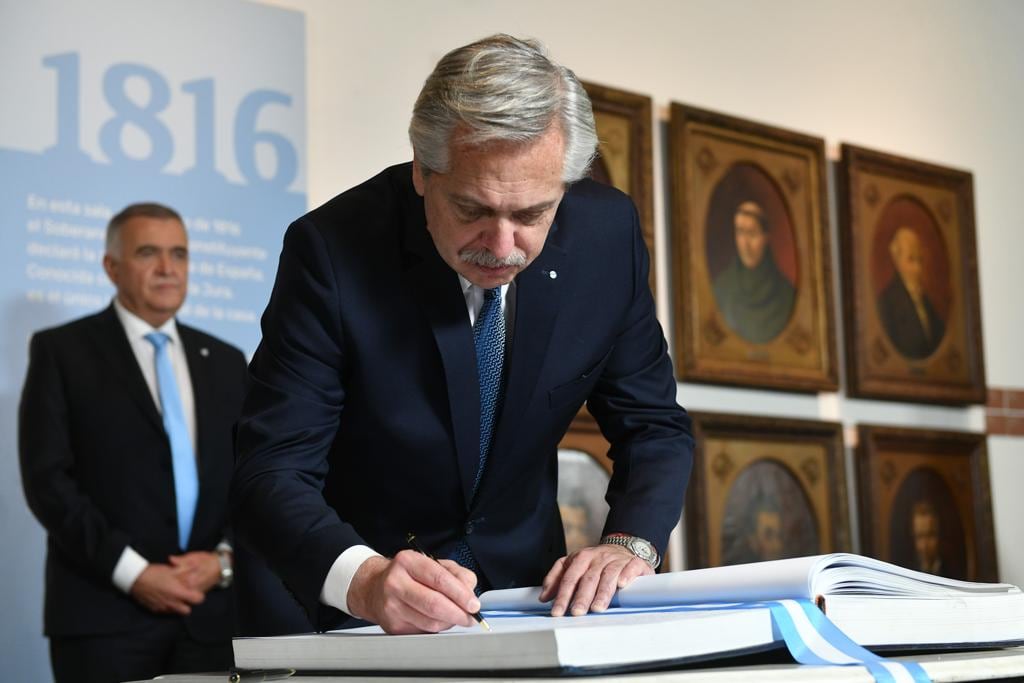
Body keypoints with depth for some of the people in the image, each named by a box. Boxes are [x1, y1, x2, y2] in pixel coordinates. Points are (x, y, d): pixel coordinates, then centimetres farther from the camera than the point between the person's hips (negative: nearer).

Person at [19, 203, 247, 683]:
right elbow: (47, 478, -6)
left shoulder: (226, 361, 16)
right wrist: (131, 572, -13)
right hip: (105, 614, -4)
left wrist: (225, 558, -5)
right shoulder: (62, 350, 3)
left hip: (209, 615, 4)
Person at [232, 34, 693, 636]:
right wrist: (365, 579, -40)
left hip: (525, 582, 2)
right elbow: (272, 471, -21)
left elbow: (654, 424, 0)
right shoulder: (331, 249, -20)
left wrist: (631, 543, -20)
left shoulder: (607, 232, -11)